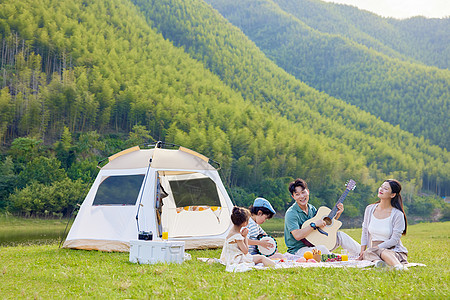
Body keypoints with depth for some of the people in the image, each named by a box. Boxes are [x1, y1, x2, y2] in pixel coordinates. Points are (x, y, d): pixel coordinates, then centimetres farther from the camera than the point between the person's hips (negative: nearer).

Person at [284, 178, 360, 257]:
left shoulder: (312, 209, 8)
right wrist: (314, 225, -27)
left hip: (314, 244, 7)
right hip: (298, 250, -7)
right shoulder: (291, 213, -15)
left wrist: (337, 214, 2)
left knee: (339, 235, -4)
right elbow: (297, 236, -28)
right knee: (322, 249, -37)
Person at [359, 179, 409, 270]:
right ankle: (377, 262, -65)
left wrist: (375, 248, -16)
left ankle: (399, 266, -68)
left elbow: (394, 240, -10)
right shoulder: (370, 209, 8)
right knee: (368, 252, -34)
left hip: (393, 250, -4)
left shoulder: (397, 214, -7)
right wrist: (362, 251, 2)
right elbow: (365, 233, 15)